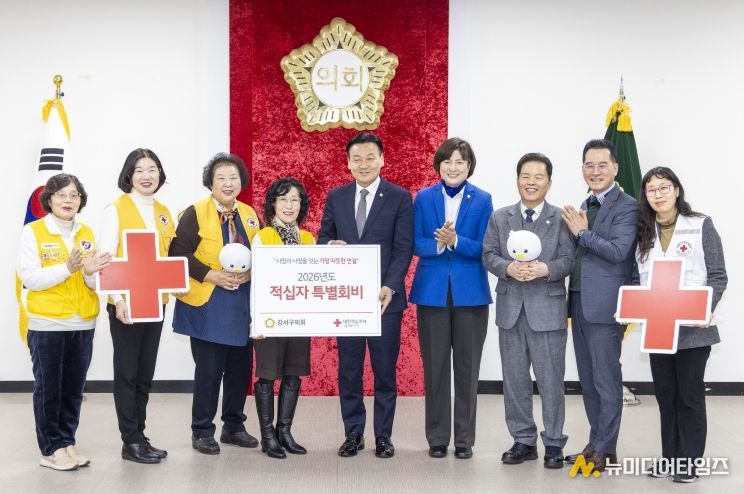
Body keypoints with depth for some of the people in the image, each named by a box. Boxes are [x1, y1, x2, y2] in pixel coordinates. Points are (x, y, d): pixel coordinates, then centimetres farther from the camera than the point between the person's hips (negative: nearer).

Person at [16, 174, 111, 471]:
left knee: (74, 389, 10)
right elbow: (29, 278, -13)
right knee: (48, 389, 2)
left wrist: (91, 273, -16)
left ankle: (68, 442, 20)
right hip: (47, 325, -4)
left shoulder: (87, 234, 8)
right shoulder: (32, 232, -4)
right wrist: (67, 268, -23)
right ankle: (52, 448, 11)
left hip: (83, 324, 4)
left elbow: (97, 284, 7)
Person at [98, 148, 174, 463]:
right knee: (127, 373, 2)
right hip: (126, 304, -6)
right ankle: (131, 441, 9)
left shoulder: (164, 213, 11)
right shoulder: (116, 210, -6)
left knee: (145, 374, 12)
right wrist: (119, 299, -21)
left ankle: (140, 437, 21)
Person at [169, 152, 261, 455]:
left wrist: (250, 273, -6)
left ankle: (234, 427, 25)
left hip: (242, 305, 5)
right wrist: (212, 275, -18)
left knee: (241, 368, 9)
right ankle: (202, 432, 12)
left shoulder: (249, 215, 12)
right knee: (208, 370, -3)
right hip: (207, 305, -5)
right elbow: (179, 253, -11)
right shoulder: (195, 214, -6)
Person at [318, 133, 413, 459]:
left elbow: (404, 248, -6)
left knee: (385, 370, 5)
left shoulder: (399, 198, -1)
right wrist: (330, 245, -11)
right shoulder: (336, 197, 8)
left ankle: (383, 436, 16)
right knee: (348, 369, 8)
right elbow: (323, 238, 14)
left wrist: (390, 287, -19)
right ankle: (353, 433, 19)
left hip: (384, 297, -2)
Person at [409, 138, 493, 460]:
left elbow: (483, 248, -5)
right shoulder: (423, 198, 3)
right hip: (432, 291, 1)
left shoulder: (482, 200, 0)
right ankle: (437, 438, 16)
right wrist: (438, 244, -20)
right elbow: (416, 244, -1)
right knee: (435, 367, 6)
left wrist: (456, 241, -21)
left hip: (470, 293, 0)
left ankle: (464, 439, 16)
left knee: (467, 367, 6)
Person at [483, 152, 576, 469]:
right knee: (514, 379, 9)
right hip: (510, 307, 3)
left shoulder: (562, 218, 2)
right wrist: (509, 268, -15)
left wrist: (545, 269, -23)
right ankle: (523, 440, 20)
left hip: (548, 309, -3)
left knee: (550, 380, 1)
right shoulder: (500, 218, 10)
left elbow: (568, 260, -4)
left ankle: (554, 443, 13)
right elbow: (488, 255, 4)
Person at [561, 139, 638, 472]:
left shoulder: (626, 207, -8)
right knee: (587, 380, 13)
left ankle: (605, 450, 7)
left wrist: (582, 232, -12)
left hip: (604, 304, -8)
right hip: (579, 302, 8)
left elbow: (618, 251, -19)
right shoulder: (586, 206, 17)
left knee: (606, 380, -1)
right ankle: (595, 442, 23)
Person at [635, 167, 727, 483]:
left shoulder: (701, 226, -3)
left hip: (693, 328, -4)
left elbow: (718, 276, -5)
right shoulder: (643, 232, 9)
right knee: (665, 394, 11)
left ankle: (690, 462, 13)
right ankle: (669, 458, 22)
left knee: (690, 395, 3)